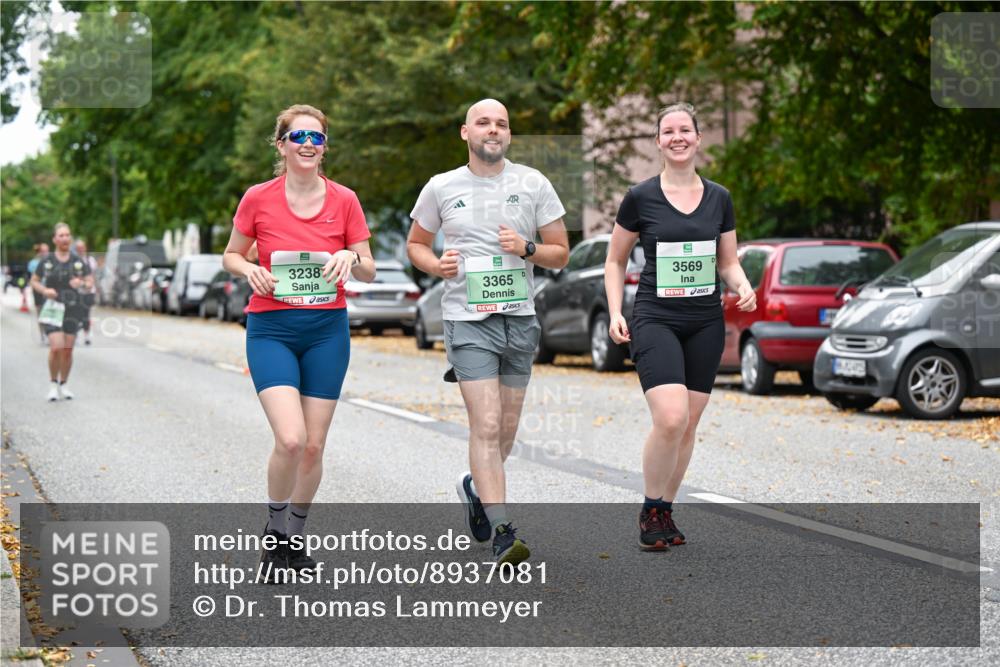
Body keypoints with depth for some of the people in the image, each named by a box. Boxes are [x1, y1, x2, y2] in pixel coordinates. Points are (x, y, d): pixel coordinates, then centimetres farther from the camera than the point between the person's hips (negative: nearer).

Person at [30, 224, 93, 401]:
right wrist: (44, 290, -11)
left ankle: (63, 385, 20)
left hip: (73, 308, 2)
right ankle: (53, 384, 4)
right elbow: (34, 281, 9)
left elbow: (91, 283, 6)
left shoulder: (79, 261, 4)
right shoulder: (46, 261, -1)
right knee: (56, 347, -15)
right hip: (52, 308, -2)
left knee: (68, 349, 3)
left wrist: (82, 283, -17)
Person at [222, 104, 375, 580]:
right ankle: (274, 531, 6)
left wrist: (350, 257, -17)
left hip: (327, 330, 2)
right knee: (291, 439, -18)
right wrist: (250, 270, -12)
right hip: (271, 328, -2)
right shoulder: (258, 199, -3)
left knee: (314, 445, 4)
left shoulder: (344, 201, 1)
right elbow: (231, 255, 9)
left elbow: (369, 271, 5)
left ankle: (296, 536, 26)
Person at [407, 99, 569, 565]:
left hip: (520, 319, 3)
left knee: (506, 431, 12)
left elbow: (560, 253, 8)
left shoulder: (533, 184, 4)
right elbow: (415, 243, 15)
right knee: (487, 425, -14)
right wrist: (436, 264, -7)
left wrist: (527, 249, -12)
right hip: (468, 321, -3)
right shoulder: (441, 188, 3)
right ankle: (501, 531, -14)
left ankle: (476, 488, 41)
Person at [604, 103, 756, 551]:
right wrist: (615, 312, -6)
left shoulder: (719, 198, 7)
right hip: (655, 319, -4)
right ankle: (650, 512, 0)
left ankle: (665, 511, 21)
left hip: (705, 323, 4)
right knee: (670, 419, -19)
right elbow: (615, 261, 7)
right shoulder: (641, 198, -2)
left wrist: (743, 287, -5)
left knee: (688, 425, 5)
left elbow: (727, 262, 16)